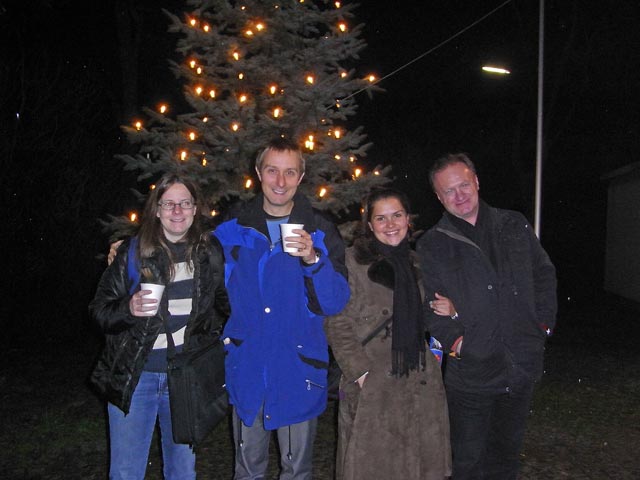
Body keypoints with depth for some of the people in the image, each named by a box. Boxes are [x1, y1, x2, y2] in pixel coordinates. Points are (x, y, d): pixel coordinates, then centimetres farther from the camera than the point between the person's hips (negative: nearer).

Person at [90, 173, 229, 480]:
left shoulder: (210, 252, 1)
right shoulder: (134, 252, -5)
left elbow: (223, 302, 15)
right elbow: (99, 309, -4)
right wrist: (128, 309, -23)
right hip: (133, 375, -1)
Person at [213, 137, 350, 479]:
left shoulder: (320, 233, -2)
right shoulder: (231, 232, 3)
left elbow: (336, 303, -10)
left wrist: (313, 259, -23)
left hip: (298, 370, -1)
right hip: (246, 369, 2)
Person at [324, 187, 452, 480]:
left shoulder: (415, 263, 13)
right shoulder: (352, 261, -8)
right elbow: (337, 324, -10)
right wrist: (360, 372, -15)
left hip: (422, 386, 6)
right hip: (371, 389, -5)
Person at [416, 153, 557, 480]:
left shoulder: (515, 226, 6)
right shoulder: (432, 246, -2)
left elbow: (545, 274, 11)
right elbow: (430, 308, -4)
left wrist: (543, 323, 2)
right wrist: (456, 343, -15)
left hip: (522, 368, 3)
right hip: (471, 374, -3)